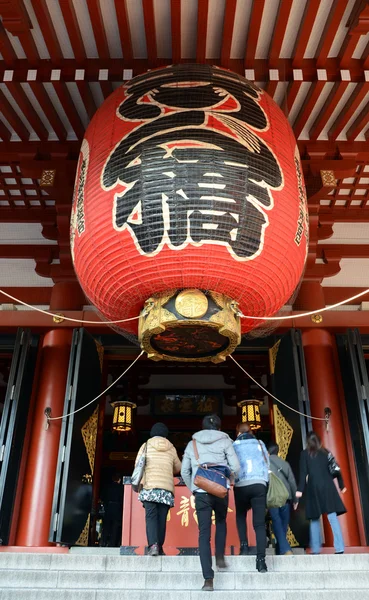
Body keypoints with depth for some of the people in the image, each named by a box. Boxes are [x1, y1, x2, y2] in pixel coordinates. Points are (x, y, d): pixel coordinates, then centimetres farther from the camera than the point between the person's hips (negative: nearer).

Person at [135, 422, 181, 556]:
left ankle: (153, 545, -19)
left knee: (151, 516, -4)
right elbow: (178, 468, 22)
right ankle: (160, 547, 7)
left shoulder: (146, 446, 8)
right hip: (167, 486, 2)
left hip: (149, 486, -1)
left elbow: (138, 464, 5)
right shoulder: (171, 448, 13)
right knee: (162, 518, 7)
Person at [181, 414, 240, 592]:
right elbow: (235, 467, -3)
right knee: (221, 522, 28)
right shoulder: (225, 441, 5)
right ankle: (220, 557, 19)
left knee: (204, 533, 3)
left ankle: (208, 579, -1)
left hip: (201, 492, 1)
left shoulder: (192, 443, 12)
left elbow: (184, 471, 11)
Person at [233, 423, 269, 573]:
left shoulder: (234, 445, 10)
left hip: (241, 485, -1)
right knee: (259, 523, 2)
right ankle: (261, 559, -7)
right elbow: (267, 464, 18)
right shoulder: (260, 443, 16)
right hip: (259, 484, 1)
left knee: (240, 515, 25)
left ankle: (244, 545, 11)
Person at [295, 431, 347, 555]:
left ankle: (316, 549, 9)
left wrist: (300, 489, -5)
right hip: (327, 486, 2)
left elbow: (303, 473, -4)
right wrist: (341, 485, 19)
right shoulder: (326, 452, 12)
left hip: (313, 487, -2)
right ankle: (339, 548, -9)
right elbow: (336, 469, 11)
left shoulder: (305, 453, 3)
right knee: (333, 517, -1)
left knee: (314, 518, 9)